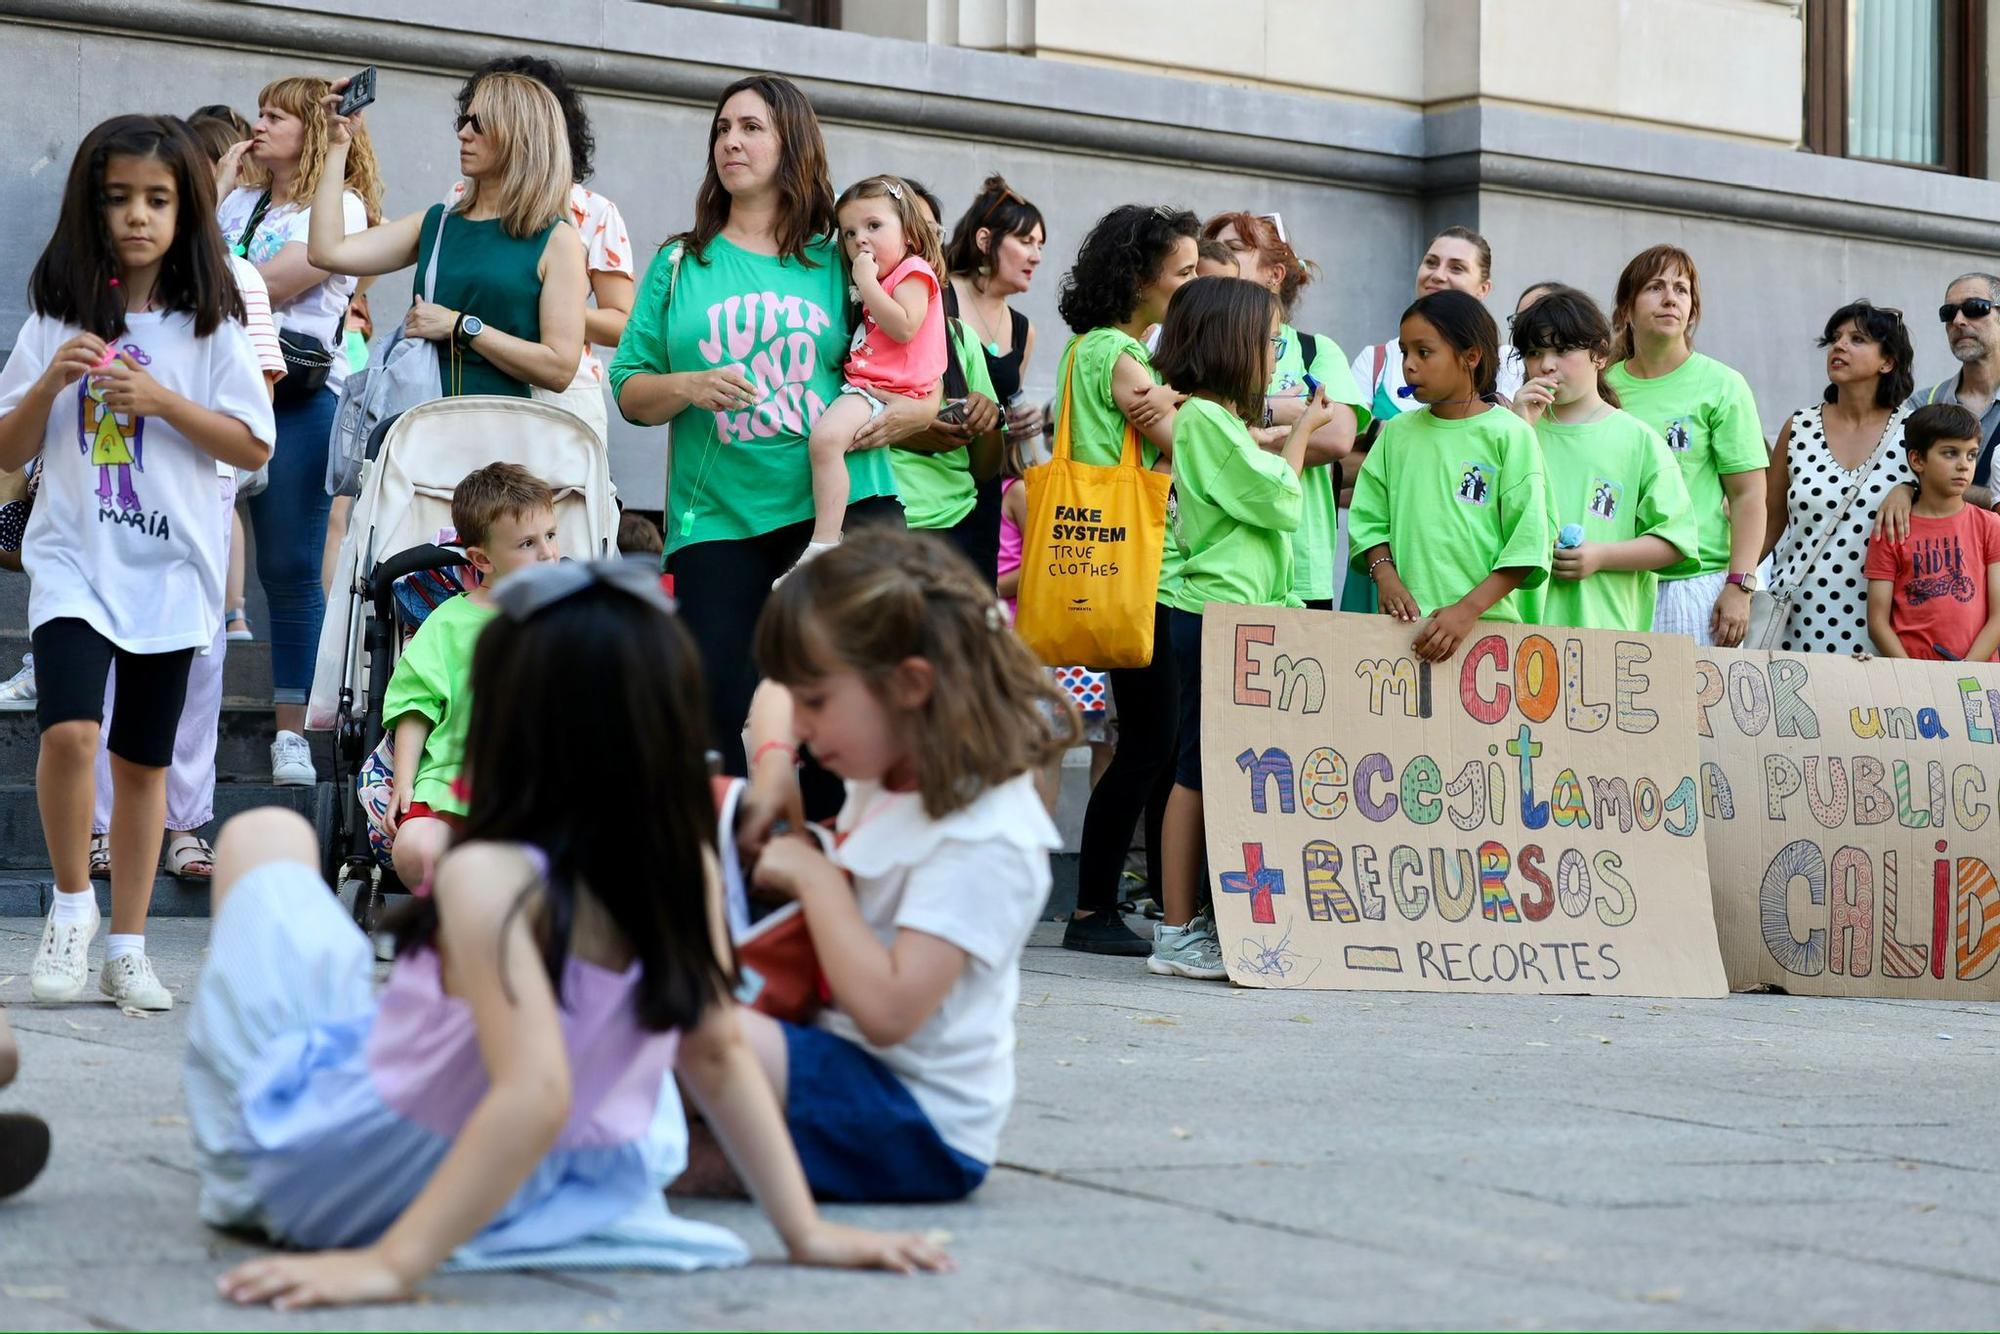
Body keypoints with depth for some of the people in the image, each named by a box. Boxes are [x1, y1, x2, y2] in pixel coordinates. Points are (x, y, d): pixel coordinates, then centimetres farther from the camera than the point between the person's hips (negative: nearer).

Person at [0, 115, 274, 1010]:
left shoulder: (207, 326, 1)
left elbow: (255, 446, -1)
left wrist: (160, 400, -12)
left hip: (169, 569, 1)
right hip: (72, 558, -1)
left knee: (144, 760, 9)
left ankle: (126, 948, 19)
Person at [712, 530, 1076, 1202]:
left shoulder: (983, 839, -20)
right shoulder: (892, 765, 8)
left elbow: (886, 1008, -29)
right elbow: (774, 697, 28)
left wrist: (813, 874, -17)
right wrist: (772, 776, 7)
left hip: (917, 1128, -10)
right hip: (846, 1070, 10)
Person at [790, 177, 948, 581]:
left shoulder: (914, 273, -4)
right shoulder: (882, 281, 26)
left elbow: (903, 327, -21)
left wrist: (866, 281, -15)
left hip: (886, 391, -12)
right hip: (860, 385, 12)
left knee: (825, 436, -34)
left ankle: (824, 547, -41)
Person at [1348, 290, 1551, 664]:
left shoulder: (1509, 435, -1)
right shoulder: (1397, 432, 12)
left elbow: (1528, 541, -6)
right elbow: (1370, 519, 13)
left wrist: (1468, 609, -14)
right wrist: (1386, 576, -7)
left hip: (1486, 622, -3)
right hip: (1403, 620, 3)